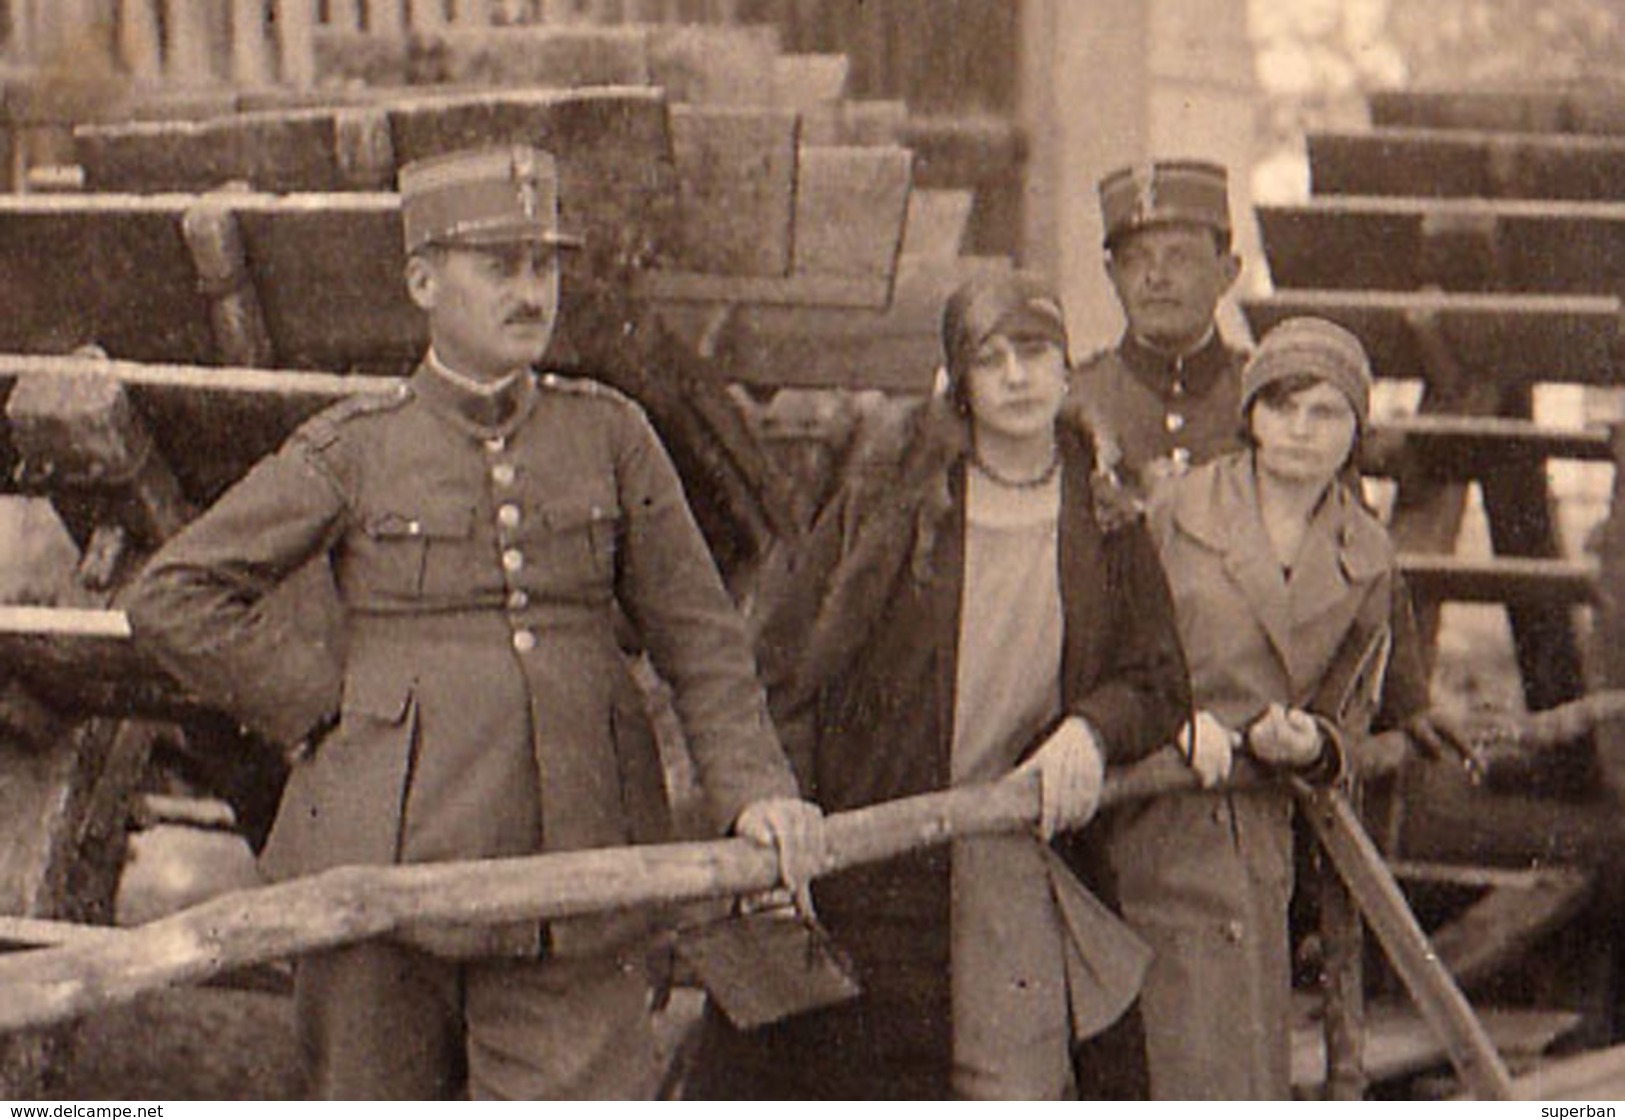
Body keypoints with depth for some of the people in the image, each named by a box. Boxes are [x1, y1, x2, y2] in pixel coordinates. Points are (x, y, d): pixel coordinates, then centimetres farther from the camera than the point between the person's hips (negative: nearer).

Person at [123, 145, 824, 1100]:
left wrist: (755, 788, -5)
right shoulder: (356, 450, 2)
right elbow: (176, 597, 3)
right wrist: (324, 703, -2)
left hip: (574, 867, 1)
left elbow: (700, 635, 9)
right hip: (391, 858, -1)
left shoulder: (609, 434, 8)